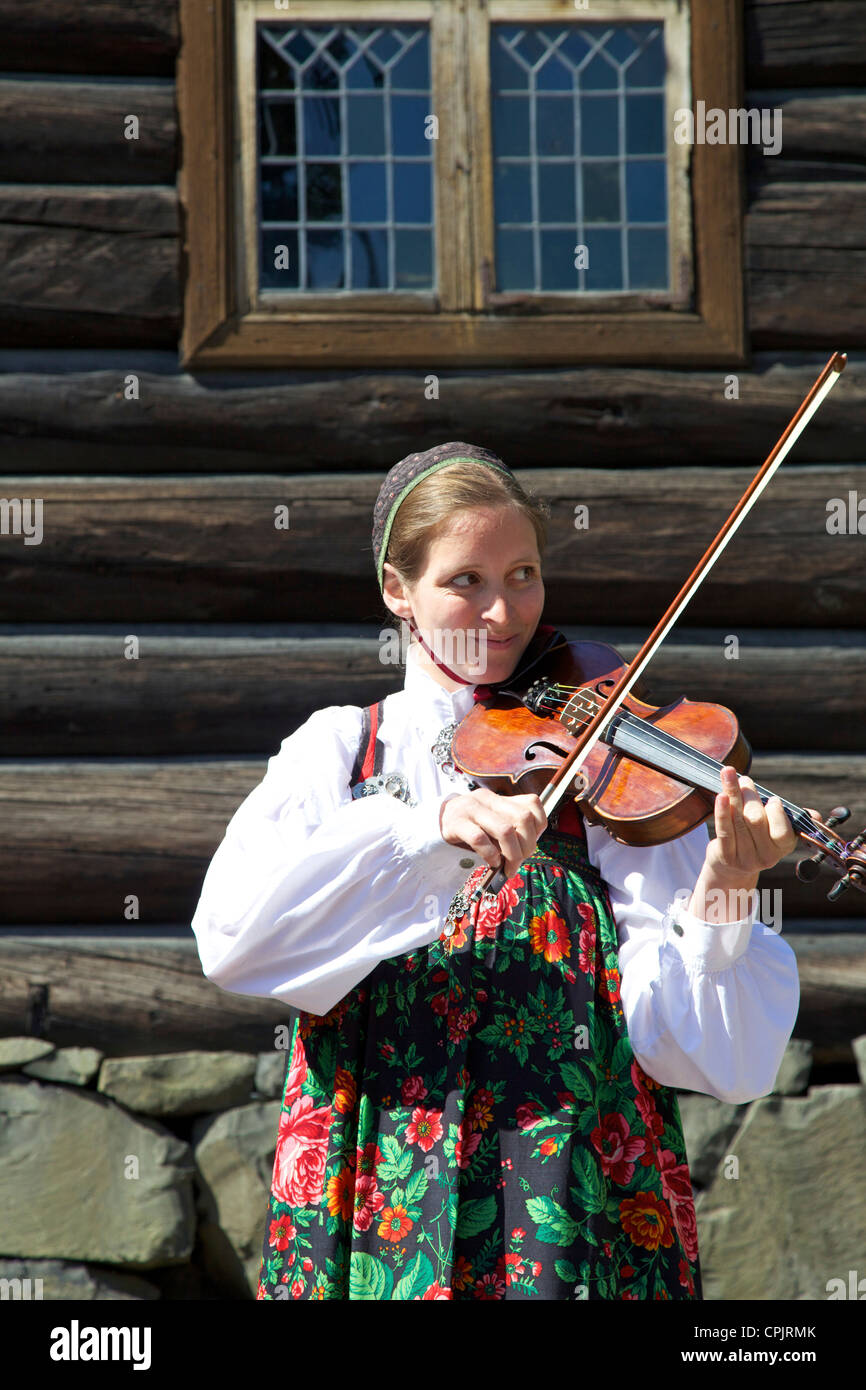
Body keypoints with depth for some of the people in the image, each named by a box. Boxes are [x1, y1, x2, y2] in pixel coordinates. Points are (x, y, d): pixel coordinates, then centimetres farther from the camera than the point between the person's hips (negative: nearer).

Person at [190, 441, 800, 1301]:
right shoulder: (337, 748, 6)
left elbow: (690, 1041, -8)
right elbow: (230, 931, -13)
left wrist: (722, 898, -26)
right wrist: (428, 826, -23)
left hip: (573, 1216, -1)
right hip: (375, 1214, 1)